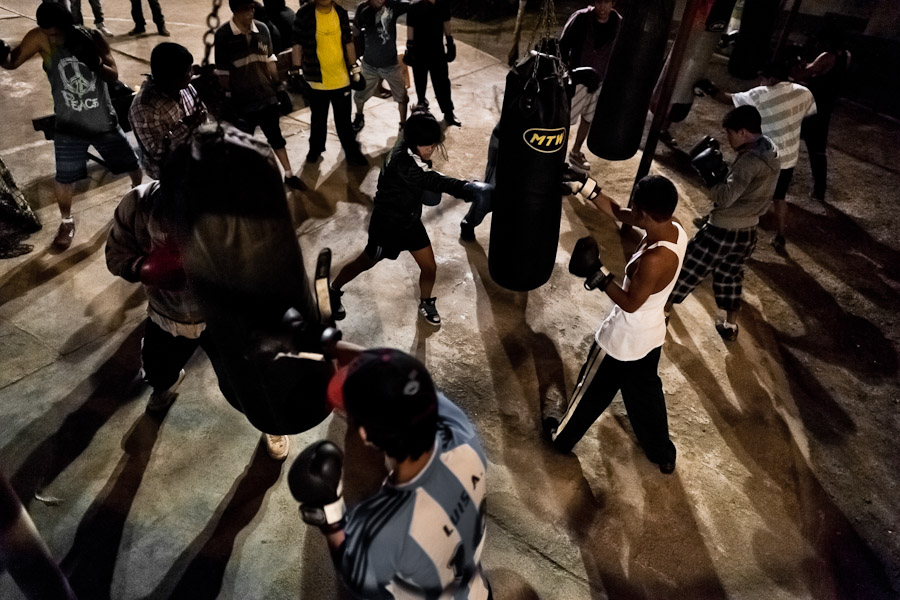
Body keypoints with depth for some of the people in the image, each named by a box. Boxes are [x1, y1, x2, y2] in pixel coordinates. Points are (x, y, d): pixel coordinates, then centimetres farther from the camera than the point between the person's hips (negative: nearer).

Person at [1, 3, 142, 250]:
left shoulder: (93, 38, -8)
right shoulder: (40, 39, -11)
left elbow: (113, 75, -12)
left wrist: (94, 62, -32)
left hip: (104, 122, 1)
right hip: (69, 127, -1)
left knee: (133, 166, 14)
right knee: (65, 180, 5)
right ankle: (67, 221, 29)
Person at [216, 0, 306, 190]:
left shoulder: (262, 29, -3)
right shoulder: (223, 35, -12)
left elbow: (270, 60, 7)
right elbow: (222, 71, -8)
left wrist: (278, 86, 8)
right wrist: (228, 98, -7)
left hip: (267, 95, 3)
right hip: (242, 100, -3)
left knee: (276, 136, 14)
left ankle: (289, 175, 27)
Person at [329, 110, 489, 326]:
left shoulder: (412, 151, -9)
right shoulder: (402, 162, -35)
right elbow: (434, 180, -47)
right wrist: (468, 189, -56)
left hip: (410, 220, 7)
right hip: (387, 223, -7)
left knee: (429, 267, 8)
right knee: (365, 263, 15)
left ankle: (426, 304, 36)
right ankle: (333, 291, 40)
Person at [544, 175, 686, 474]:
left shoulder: (655, 259, -37)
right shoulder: (674, 228, -11)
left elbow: (630, 303, -26)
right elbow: (618, 213, -3)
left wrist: (597, 274, -24)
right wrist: (587, 186, -7)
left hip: (622, 339, -8)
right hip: (651, 335, 8)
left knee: (591, 390, 18)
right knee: (645, 391, 29)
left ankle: (562, 437, 44)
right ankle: (663, 454, 48)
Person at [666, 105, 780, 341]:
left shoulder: (751, 159, -24)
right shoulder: (770, 152, 6)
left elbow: (726, 196, -30)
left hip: (723, 230, -9)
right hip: (746, 232, 9)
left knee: (687, 268, 8)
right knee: (730, 276, 25)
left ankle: (661, 312, 22)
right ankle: (730, 326, 36)